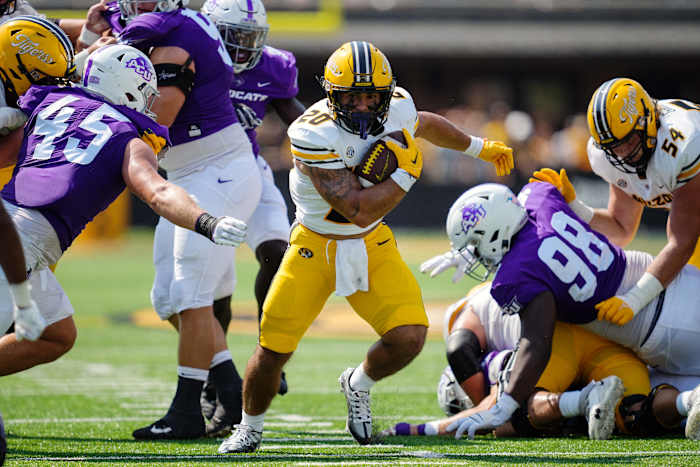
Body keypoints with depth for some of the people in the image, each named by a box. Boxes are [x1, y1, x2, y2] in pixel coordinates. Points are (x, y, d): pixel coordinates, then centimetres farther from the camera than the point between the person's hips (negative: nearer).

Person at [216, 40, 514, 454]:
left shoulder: (397, 110, -9)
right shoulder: (316, 135, -28)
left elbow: (426, 124, 18)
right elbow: (358, 210, -31)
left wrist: (480, 147, 33)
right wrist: (406, 173, -21)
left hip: (372, 247, 4)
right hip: (315, 247, -4)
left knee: (409, 337, -16)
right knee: (272, 353, -4)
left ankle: (359, 384, 17)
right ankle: (250, 428, 26)